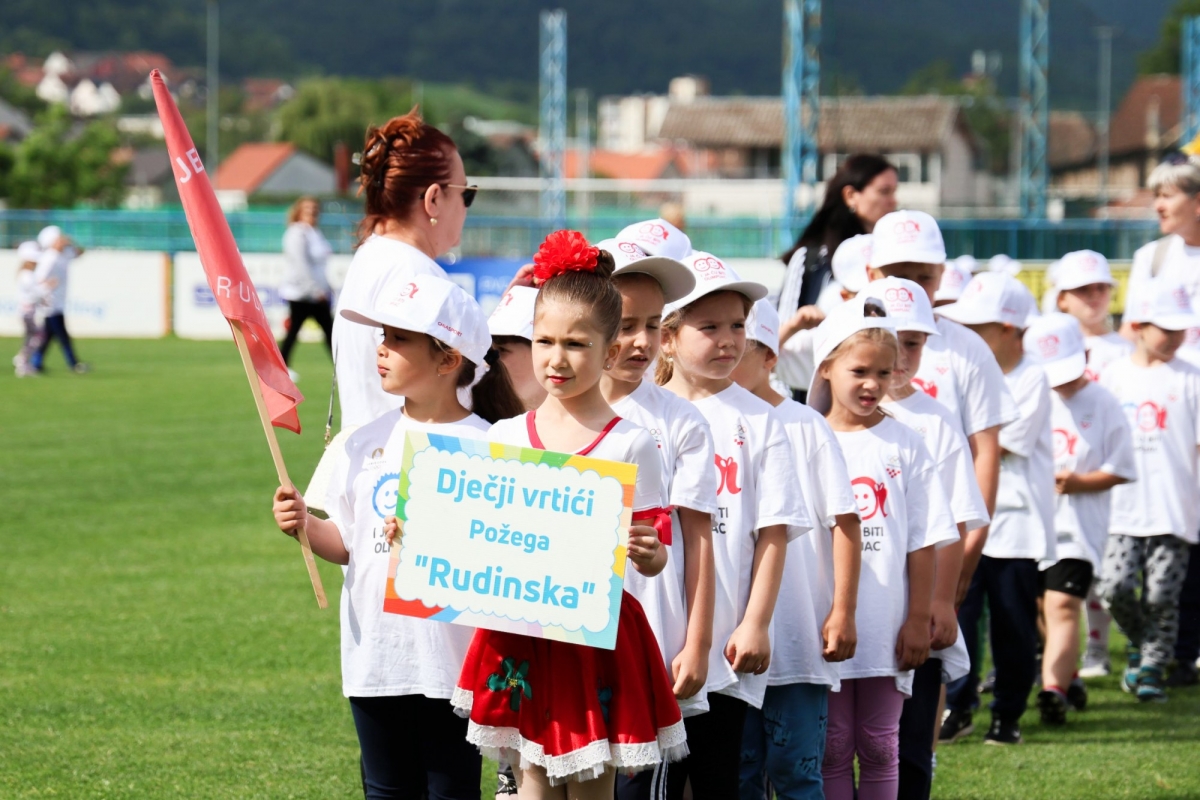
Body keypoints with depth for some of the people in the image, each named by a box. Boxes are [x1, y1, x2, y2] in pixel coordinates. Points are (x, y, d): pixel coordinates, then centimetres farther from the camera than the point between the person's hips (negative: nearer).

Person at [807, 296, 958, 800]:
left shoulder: (904, 446, 3)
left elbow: (923, 542, 3)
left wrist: (919, 620, -1)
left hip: (887, 626, 0)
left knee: (880, 747, 6)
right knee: (831, 748, 5)